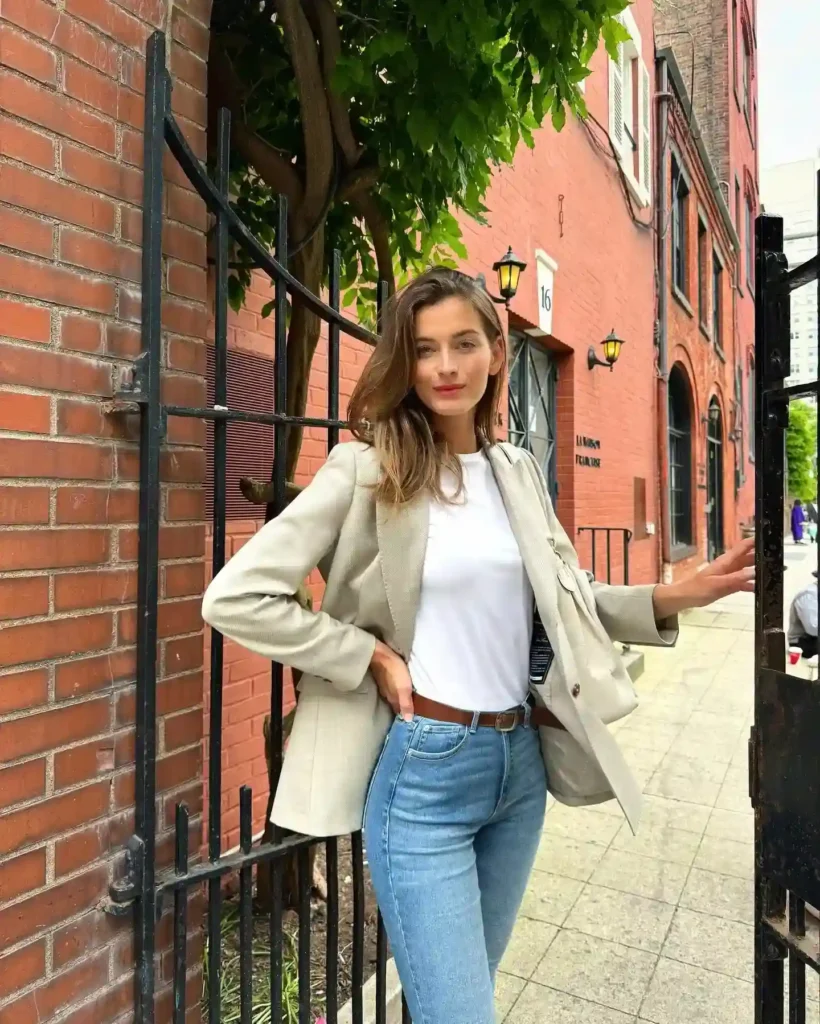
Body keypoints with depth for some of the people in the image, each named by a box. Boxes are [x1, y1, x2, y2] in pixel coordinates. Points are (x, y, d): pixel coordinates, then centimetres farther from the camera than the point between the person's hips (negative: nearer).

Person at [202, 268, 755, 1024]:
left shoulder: (519, 473, 4)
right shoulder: (366, 470, -12)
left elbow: (570, 601, 13)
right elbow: (234, 598, -15)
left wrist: (670, 599, -1)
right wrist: (371, 659, -16)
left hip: (521, 762, 6)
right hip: (424, 770, -5)